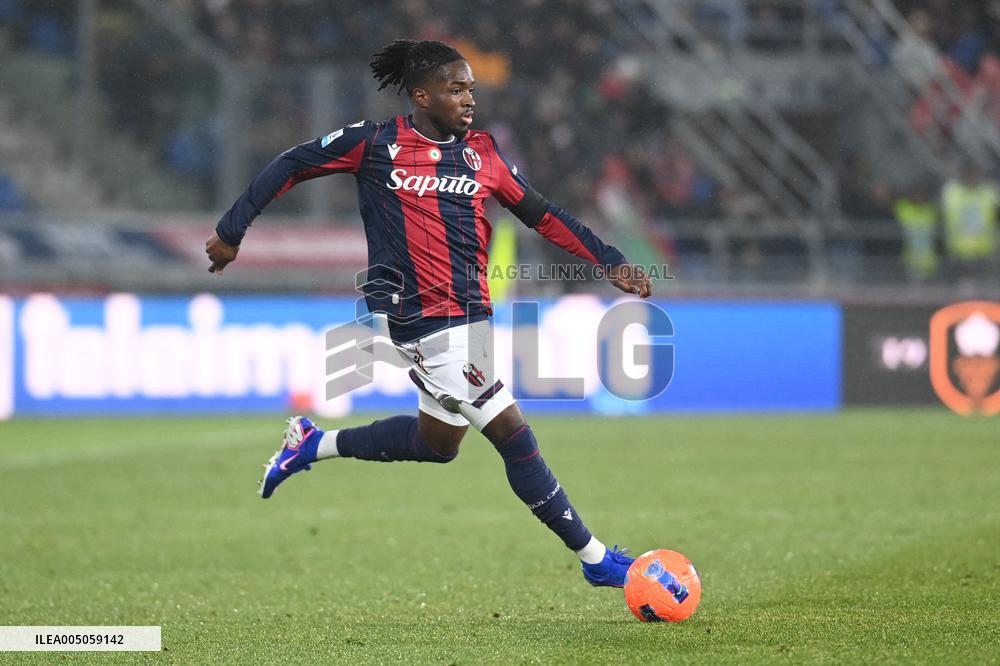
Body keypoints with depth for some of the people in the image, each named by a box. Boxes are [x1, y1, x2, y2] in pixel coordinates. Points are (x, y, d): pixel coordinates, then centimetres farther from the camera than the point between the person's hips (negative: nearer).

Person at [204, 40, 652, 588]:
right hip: (425, 322, -8)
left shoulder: (482, 152, 7)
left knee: (438, 442, 22)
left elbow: (541, 213, 11)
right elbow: (290, 167, 2)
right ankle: (594, 559, -1)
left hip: (471, 312, 8)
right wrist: (231, 232, 4)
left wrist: (609, 261, 2)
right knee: (513, 433, -9)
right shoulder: (375, 144, -7)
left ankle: (312, 444, 38)